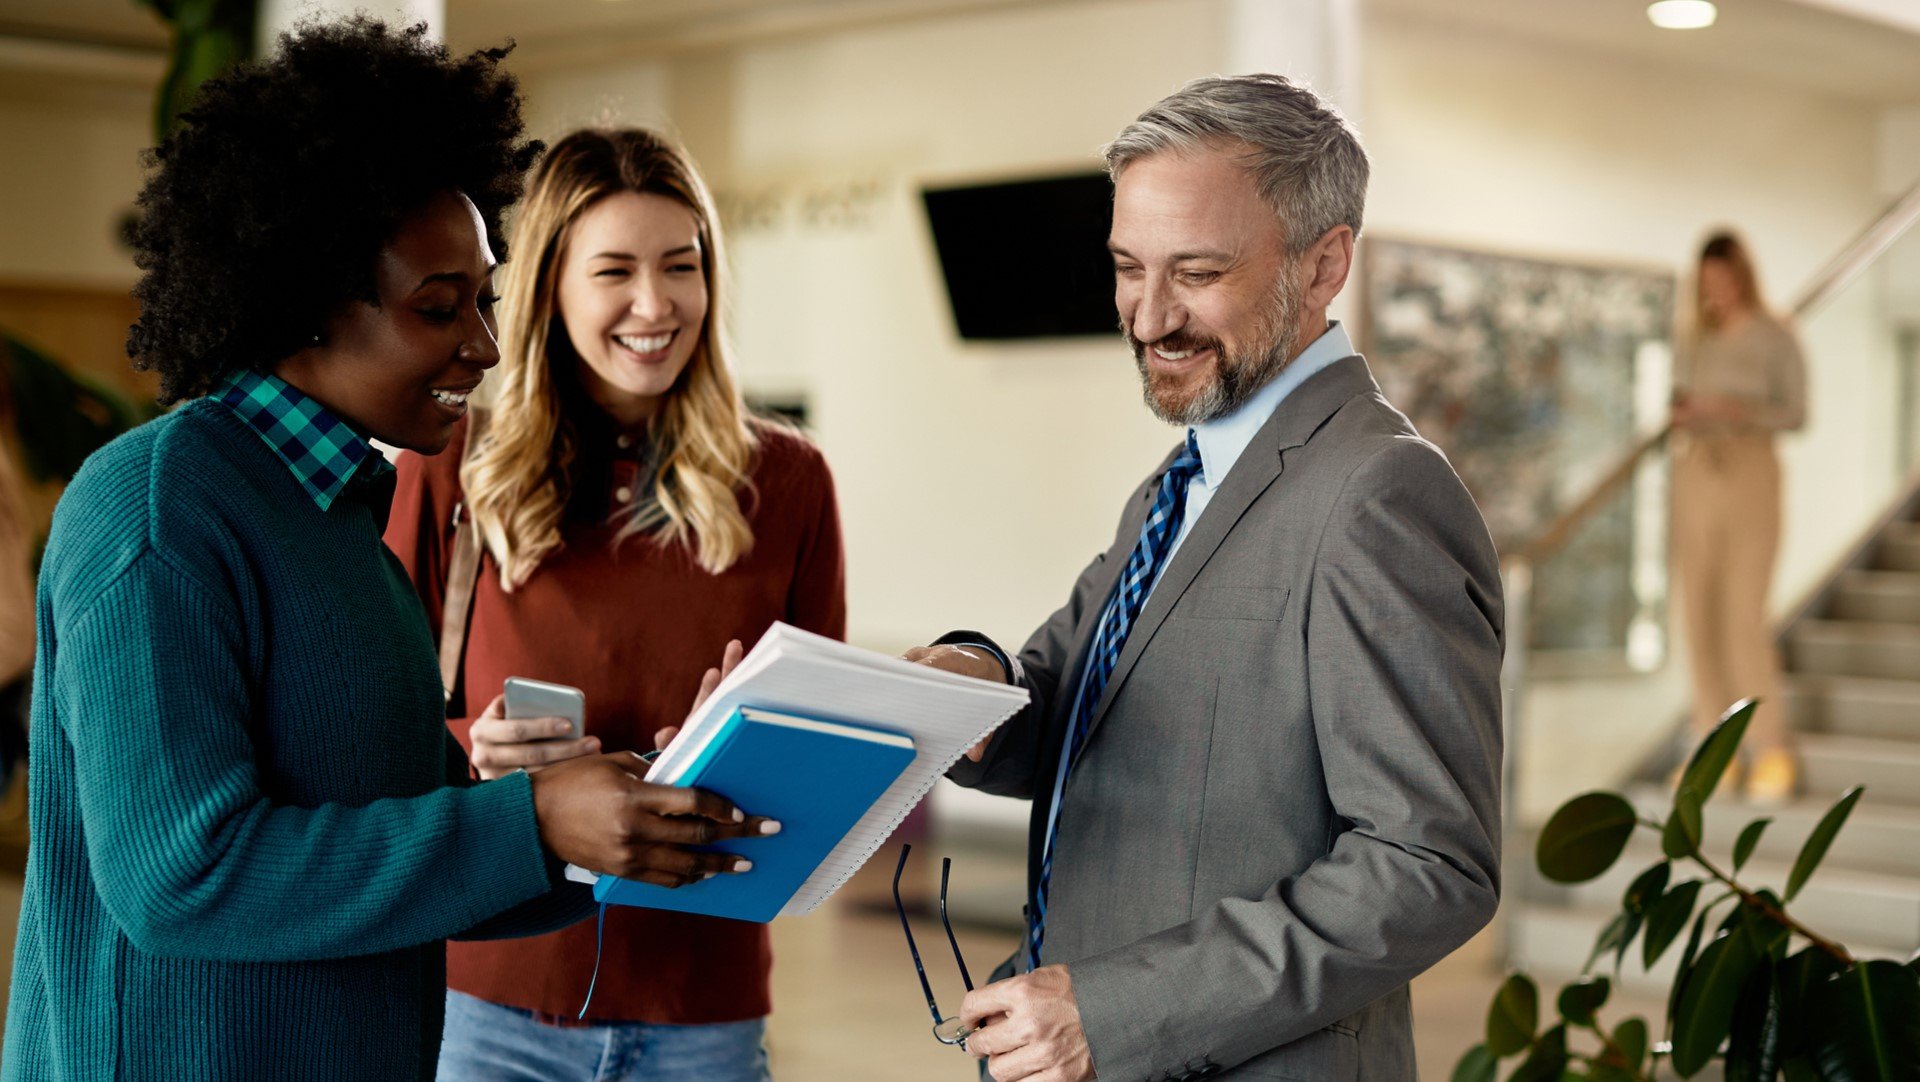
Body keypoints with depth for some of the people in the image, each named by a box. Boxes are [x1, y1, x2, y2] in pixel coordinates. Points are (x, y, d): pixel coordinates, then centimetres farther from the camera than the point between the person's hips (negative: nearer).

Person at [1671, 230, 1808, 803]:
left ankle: (1773, 751, -8)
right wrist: (1680, 411, -4)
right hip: (1694, 471, 5)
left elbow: (1796, 413, -2)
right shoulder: (1699, 337, 13)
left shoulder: (1774, 336, -1)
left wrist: (1741, 412, -18)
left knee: (1745, 612, -14)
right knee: (1700, 613, 1)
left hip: (1749, 471, -5)